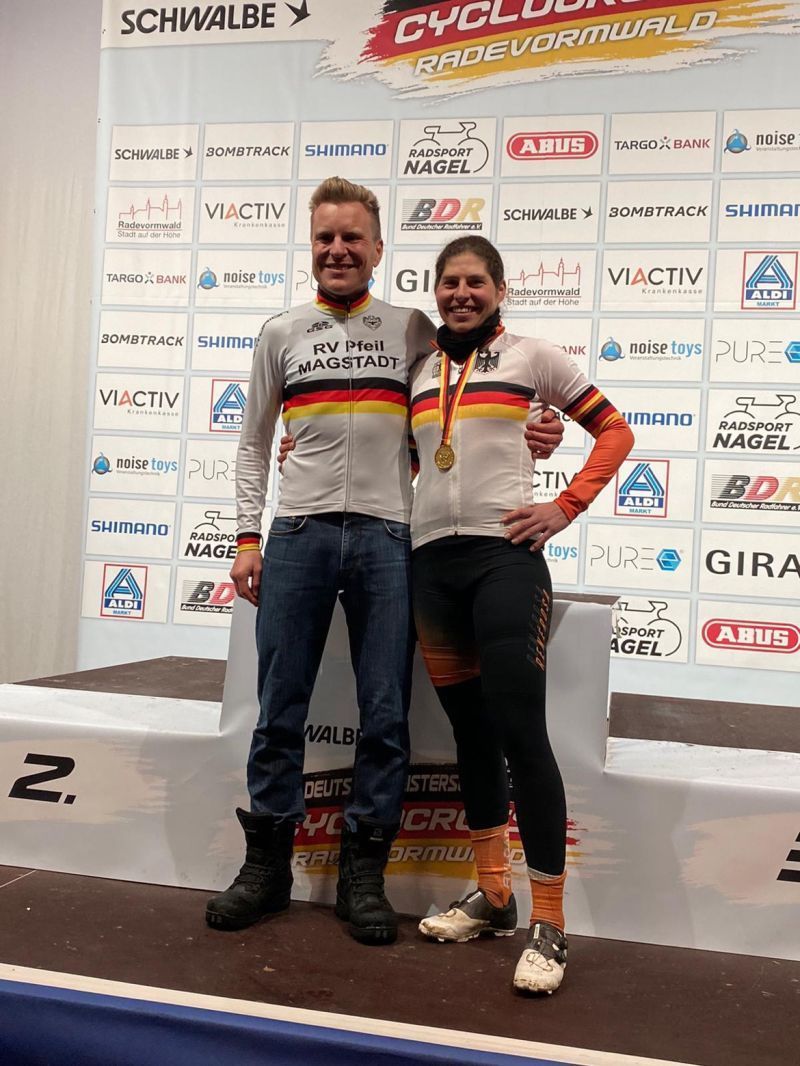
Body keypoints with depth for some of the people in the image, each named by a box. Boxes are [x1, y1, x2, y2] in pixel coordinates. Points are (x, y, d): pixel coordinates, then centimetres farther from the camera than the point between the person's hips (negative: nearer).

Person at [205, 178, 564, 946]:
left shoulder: (413, 329, 9)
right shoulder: (281, 333, 12)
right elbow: (254, 445, 14)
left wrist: (526, 435, -6)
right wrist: (247, 538, 5)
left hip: (386, 537, 0)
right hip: (298, 535, 1)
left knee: (385, 717, 2)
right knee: (279, 713, 5)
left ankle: (362, 875, 15)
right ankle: (266, 864, 19)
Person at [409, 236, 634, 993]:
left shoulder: (531, 357, 4)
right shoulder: (420, 371, 15)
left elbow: (615, 431, 5)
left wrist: (566, 508, -5)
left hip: (503, 557, -5)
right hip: (431, 561, 5)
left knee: (520, 733, -8)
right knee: (470, 733, 11)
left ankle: (548, 925, 3)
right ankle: (492, 896, 25)